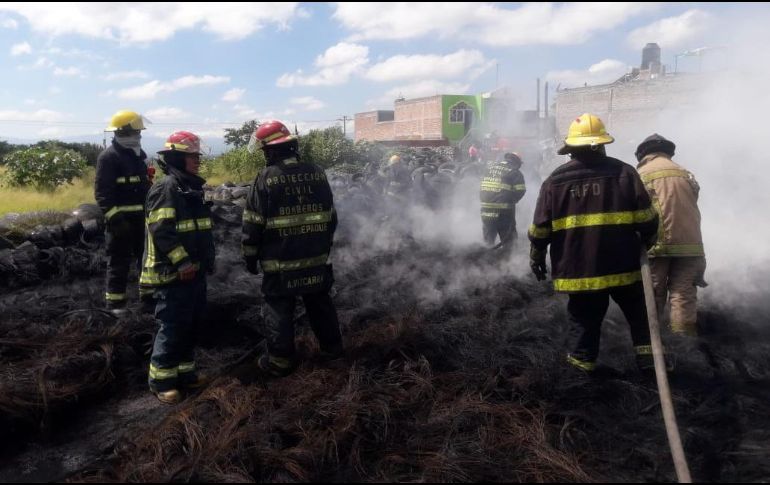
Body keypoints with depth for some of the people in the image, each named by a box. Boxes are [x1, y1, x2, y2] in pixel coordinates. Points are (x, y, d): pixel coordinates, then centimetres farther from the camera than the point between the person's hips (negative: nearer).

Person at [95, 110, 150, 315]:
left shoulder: (138, 154, 14)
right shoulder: (109, 157, -12)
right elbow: (102, 191, -18)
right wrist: (115, 216, -24)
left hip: (141, 216, 8)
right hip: (121, 218, -8)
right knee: (119, 262, -2)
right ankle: (115, 302, 7)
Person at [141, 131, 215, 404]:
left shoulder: (191, 188, 15)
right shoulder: (166, 188, -15)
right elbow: (161, 230, -23)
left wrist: (205, 261, 21)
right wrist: (181, 262, -24)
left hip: (193, 271, 9)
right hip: (173, 273, -9)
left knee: (191, 324, 15)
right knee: (172, 327, -3)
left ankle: (184, 372, 28)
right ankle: (161, 380, 10)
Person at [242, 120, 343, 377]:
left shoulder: (265, 179, -12)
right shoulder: (317, 173, 3)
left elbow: (253, 224, -10)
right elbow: (331, 217, 10)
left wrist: (250, 256, 2)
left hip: (280, 261, -5)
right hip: (316, 258, 5)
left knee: (279, 310, 7)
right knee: (320, 304, 18)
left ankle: (281, 360, 14)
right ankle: (331, 346, 30)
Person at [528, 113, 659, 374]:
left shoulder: (555, 180, -2)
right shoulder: (623, 171, -3)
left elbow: (541, 226, -1)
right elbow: (645, 216, -2)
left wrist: (537, 255, 12)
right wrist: (649, 240, 16)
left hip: (577, 267, 1)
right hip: (621, 264, 0)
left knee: (584, 314, 14)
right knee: (637, 310, 19)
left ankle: (583, 357, 22)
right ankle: (647, 354, 19)